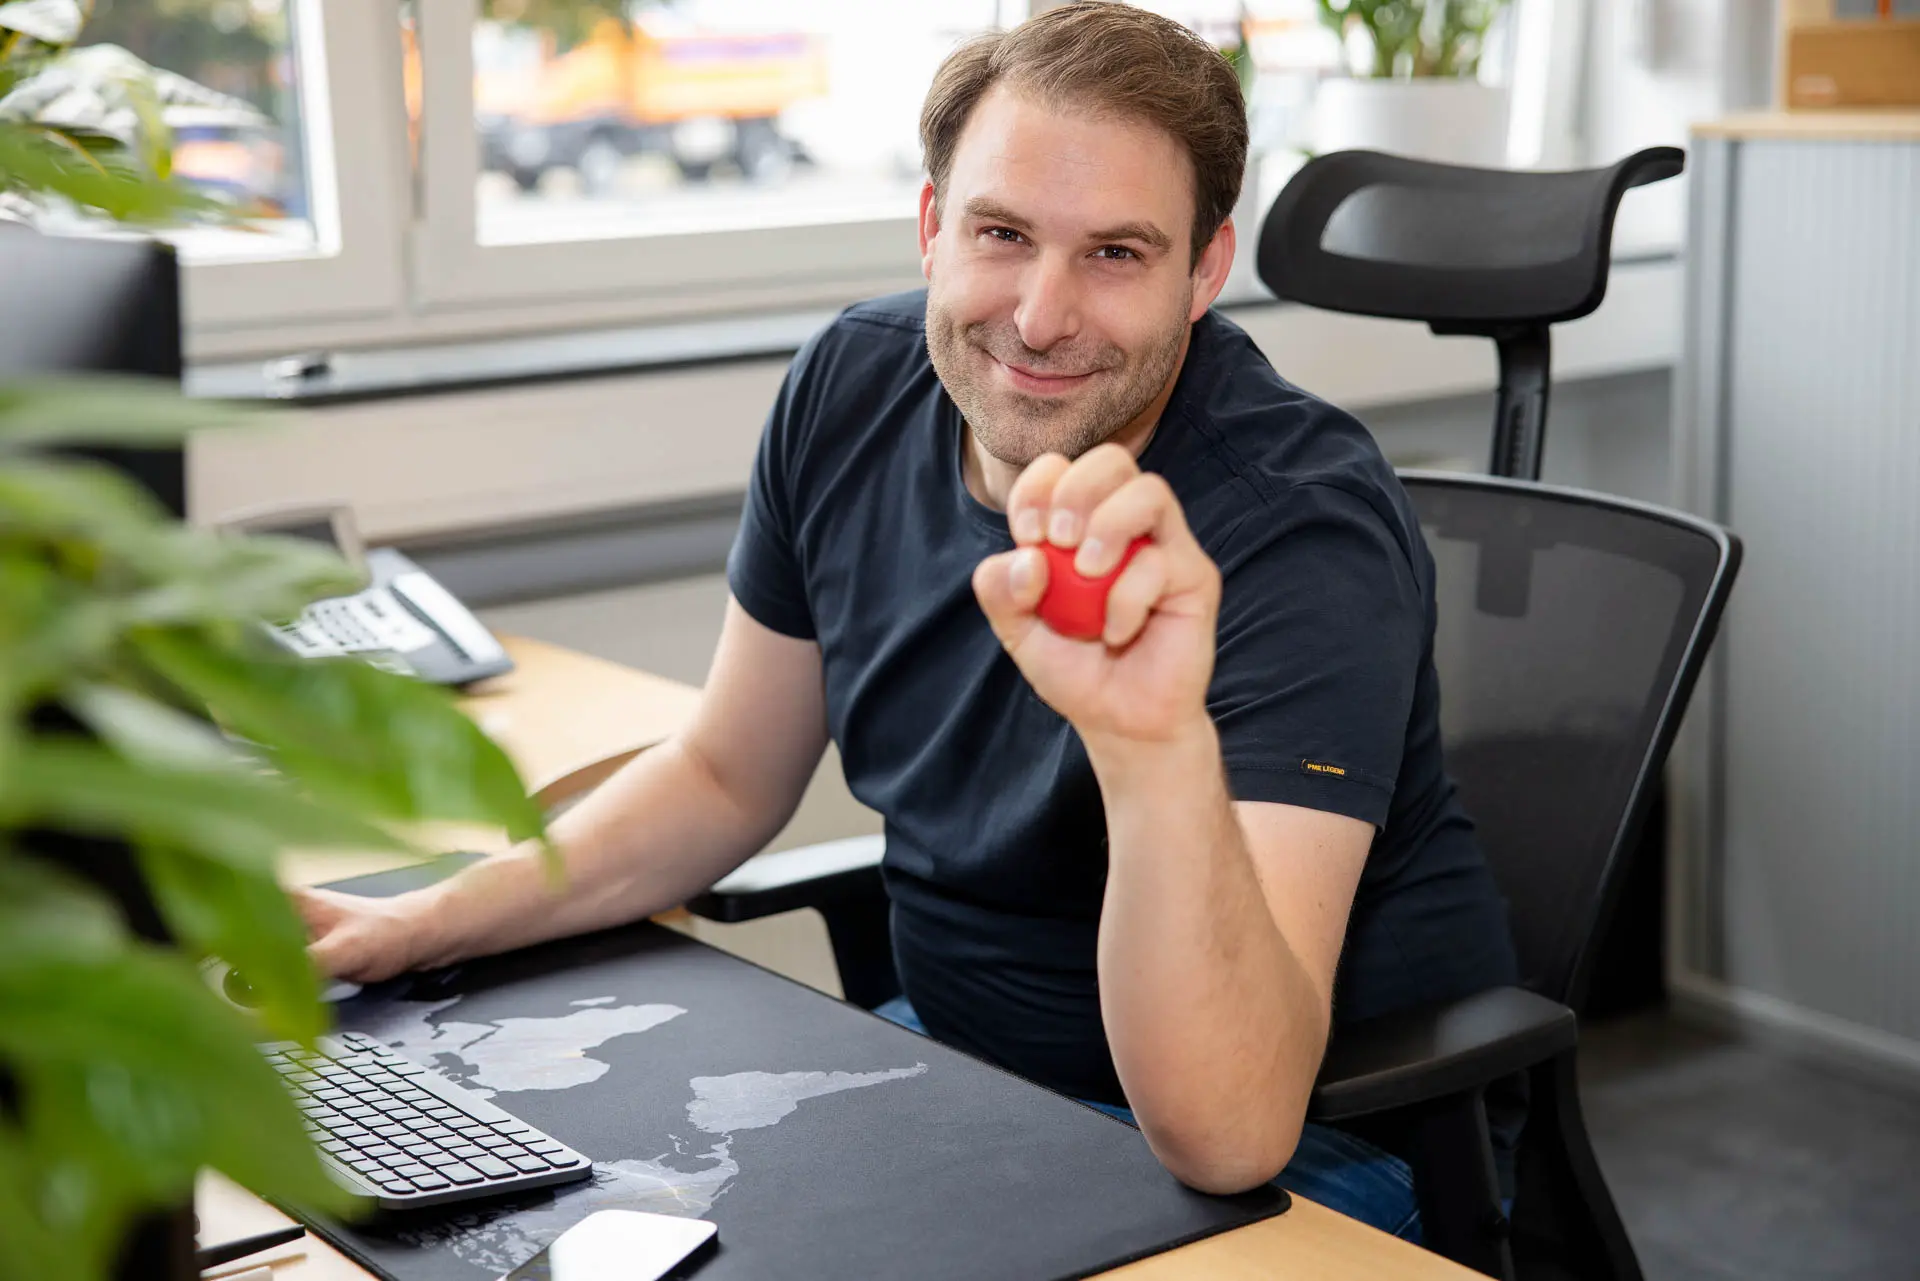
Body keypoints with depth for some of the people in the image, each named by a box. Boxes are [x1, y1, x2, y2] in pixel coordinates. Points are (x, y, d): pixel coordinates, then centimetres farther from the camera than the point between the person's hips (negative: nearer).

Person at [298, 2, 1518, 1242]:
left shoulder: (1305, 528, -27)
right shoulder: (853, 387, -6)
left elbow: (1230, 1136, -37)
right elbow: (726, 780, 8)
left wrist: (1158, 741, -53)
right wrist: (422, 927, -4)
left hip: (1311, 1132, -6)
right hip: (952, 1041, 6)